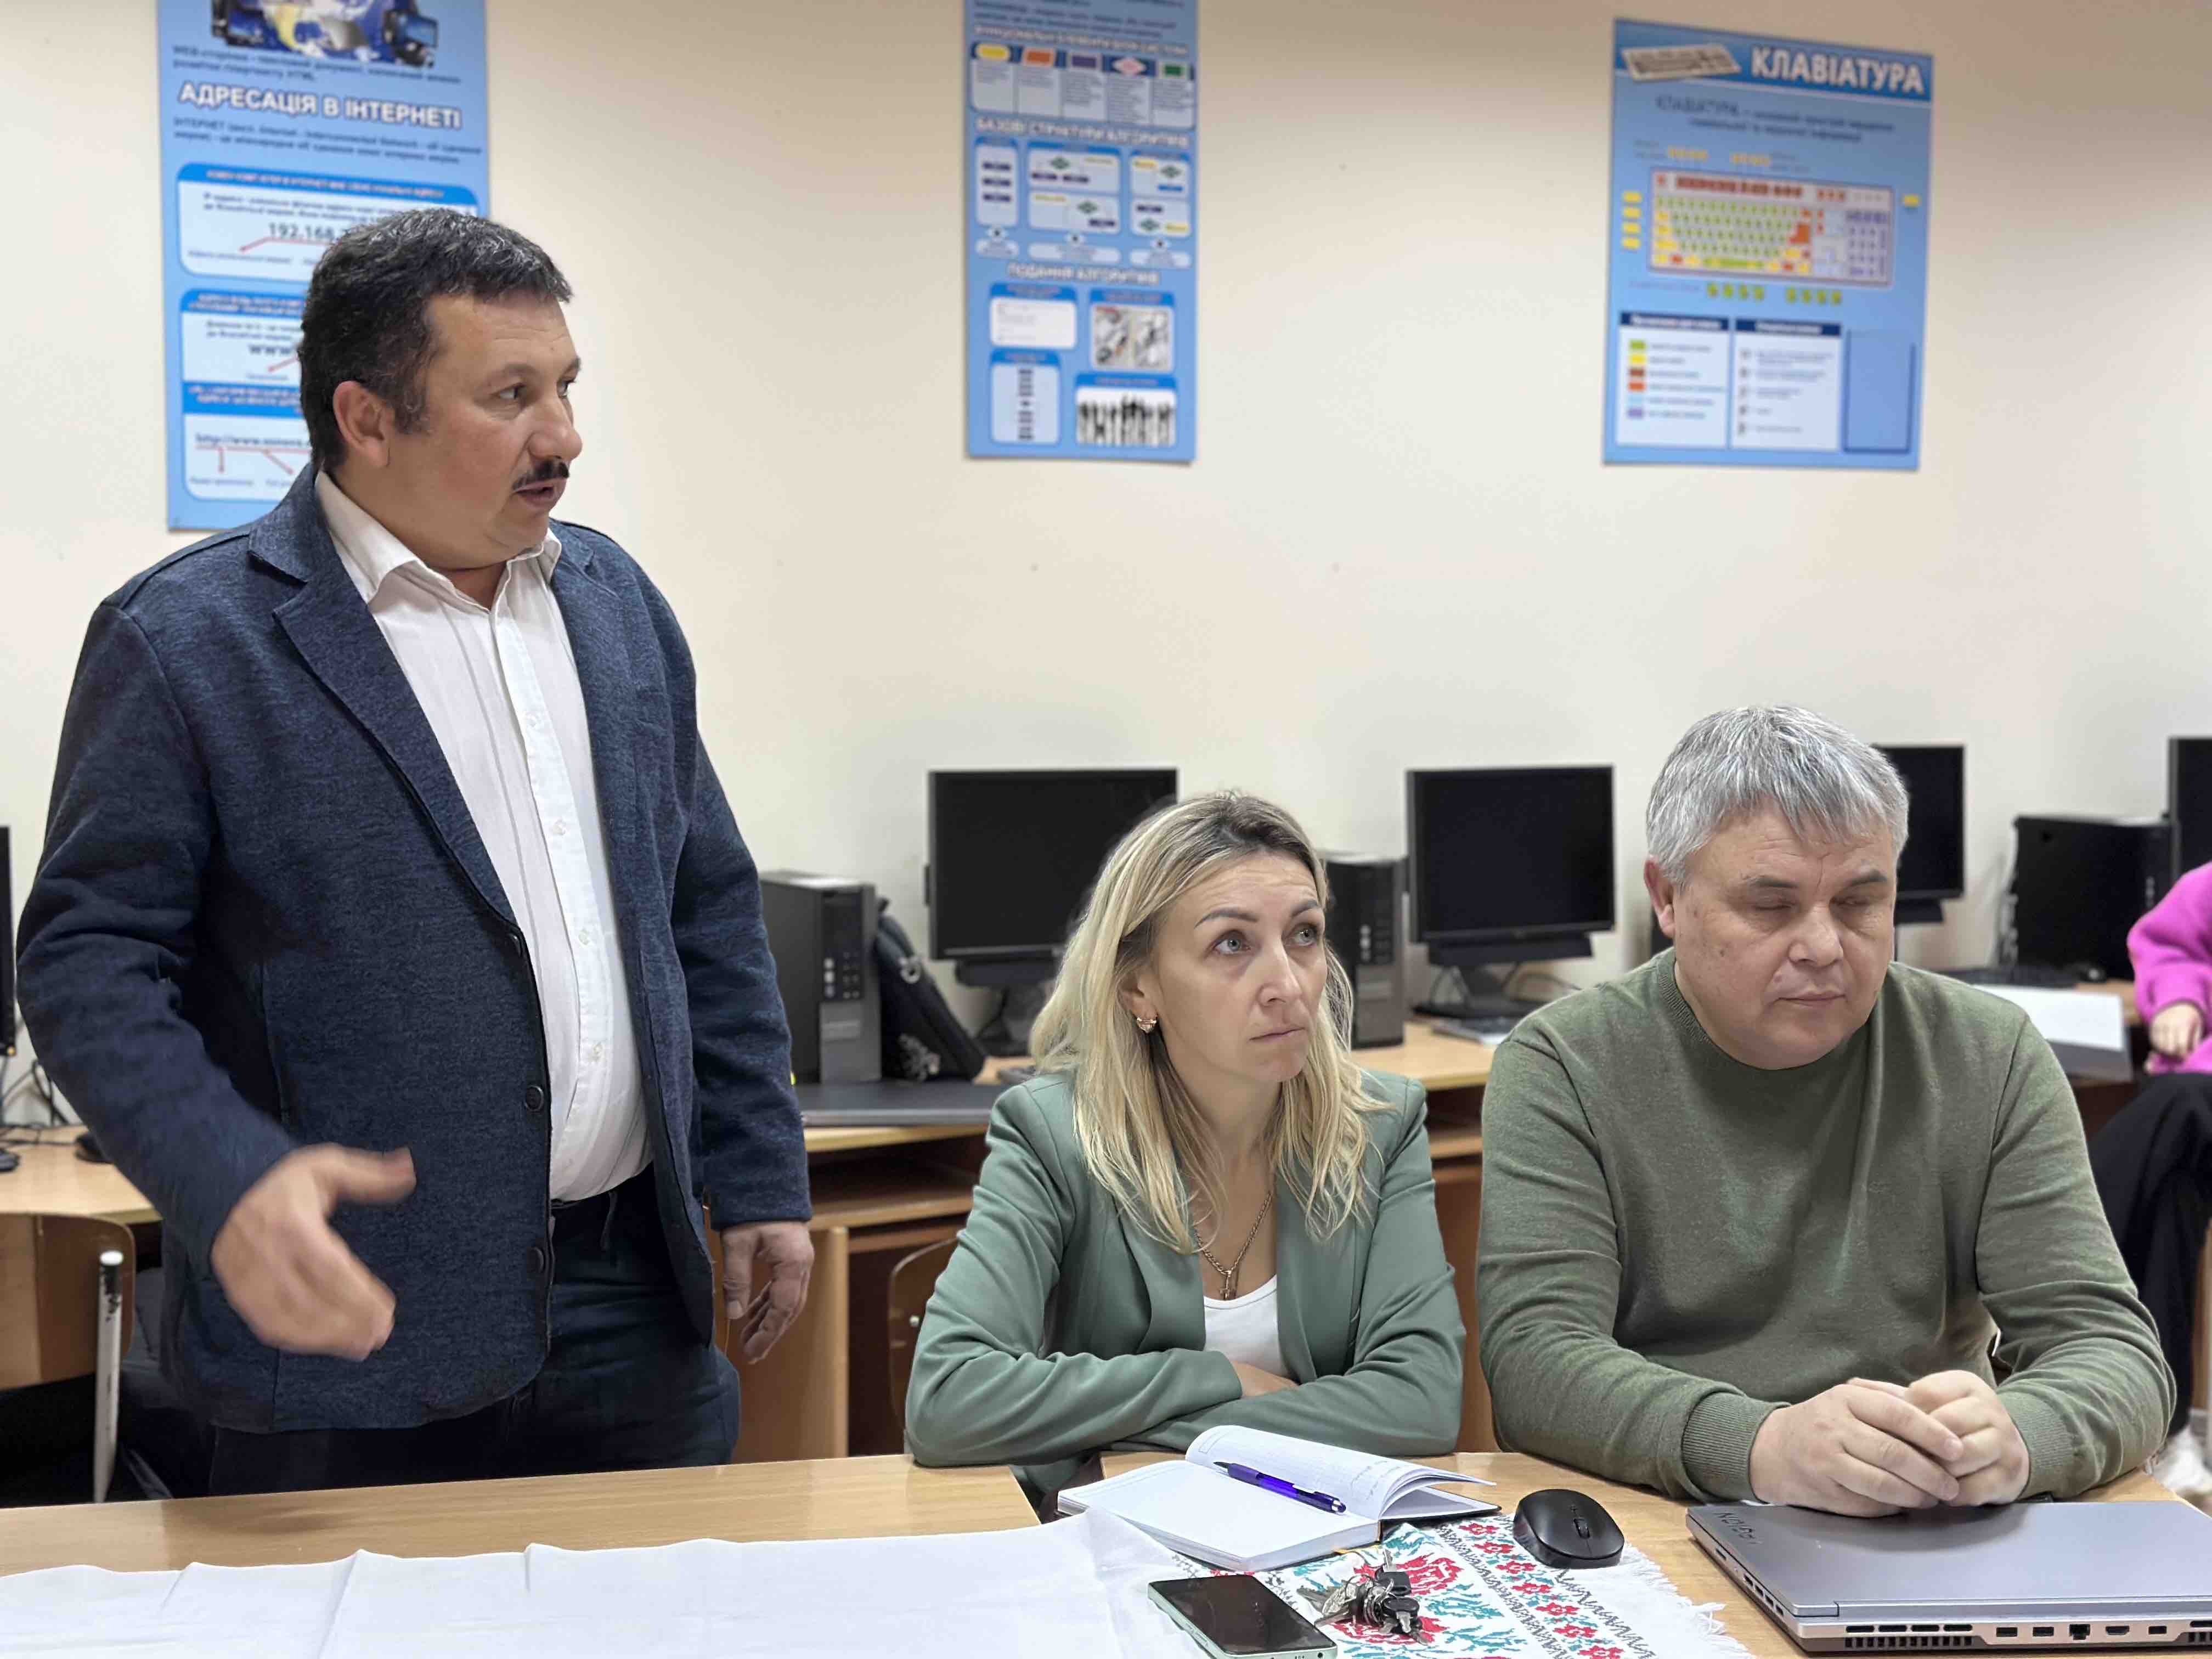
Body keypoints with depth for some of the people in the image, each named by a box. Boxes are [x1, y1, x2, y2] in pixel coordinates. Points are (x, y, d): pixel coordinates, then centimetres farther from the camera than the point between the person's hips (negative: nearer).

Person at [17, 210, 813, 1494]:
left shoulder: (615, 600, 10)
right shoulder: (184, 643, -7)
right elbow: (89, 958, -9)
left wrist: (759, 1183, 12)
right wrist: (229, 1186, -25)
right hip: (358, 1316, -5)